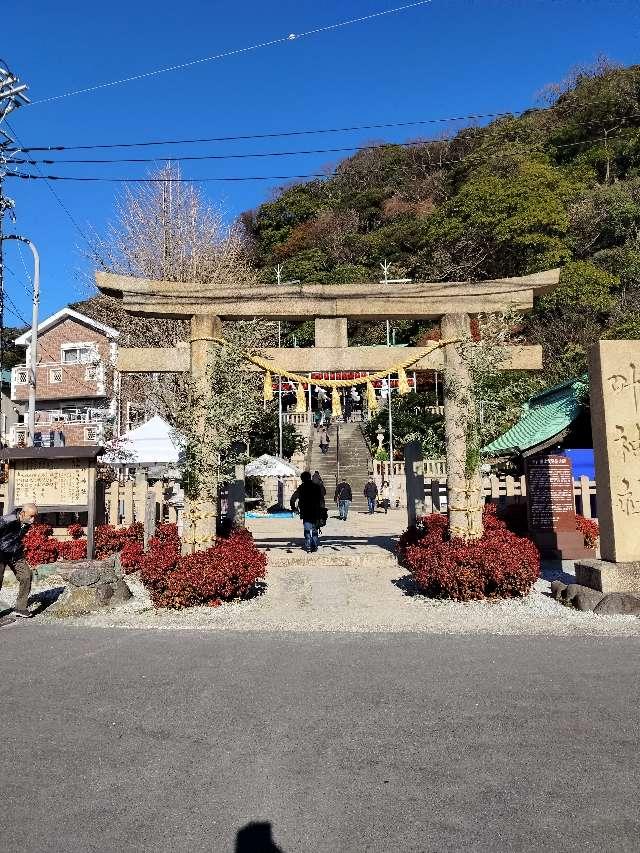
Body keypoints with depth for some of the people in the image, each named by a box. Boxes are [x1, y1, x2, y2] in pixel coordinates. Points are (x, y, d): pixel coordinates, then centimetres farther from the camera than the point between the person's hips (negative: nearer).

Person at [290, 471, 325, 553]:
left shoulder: (301, 487, -2)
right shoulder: (317, 487, 6)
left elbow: (293, 498, -10)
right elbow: (321, 500, 5)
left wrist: (294, 508, 4)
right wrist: (322, 511, 10)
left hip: (306, 513, -3)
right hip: (316, 512, 3)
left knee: (307, 531, 1)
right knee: (314, 530, 15)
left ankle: (308, 547, -5)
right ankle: (315, 546, 17)